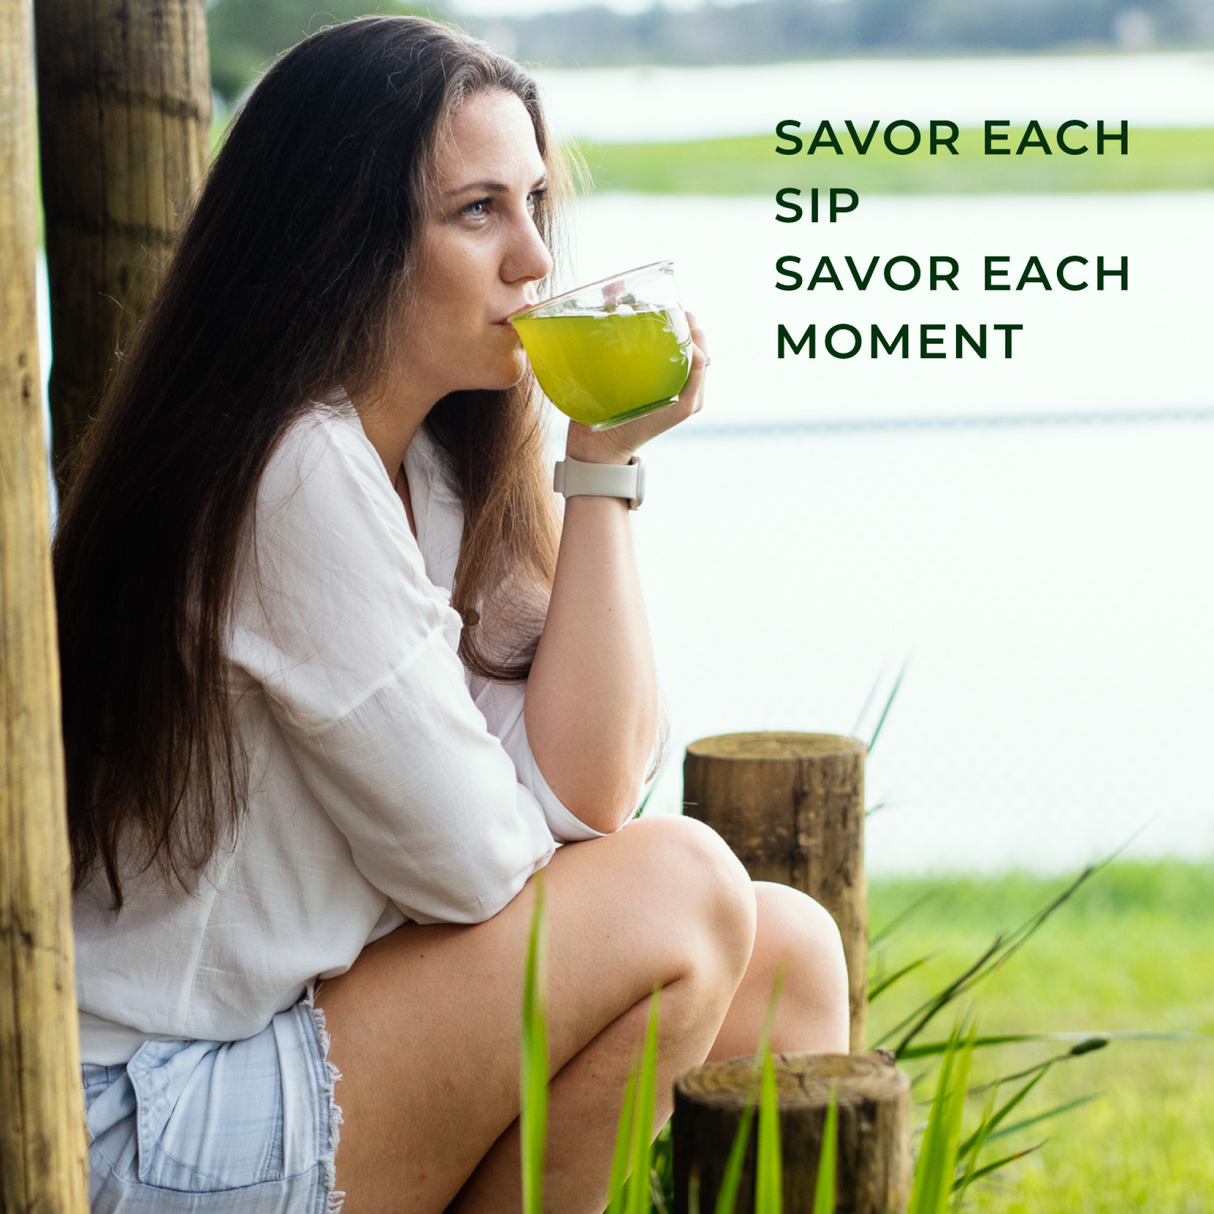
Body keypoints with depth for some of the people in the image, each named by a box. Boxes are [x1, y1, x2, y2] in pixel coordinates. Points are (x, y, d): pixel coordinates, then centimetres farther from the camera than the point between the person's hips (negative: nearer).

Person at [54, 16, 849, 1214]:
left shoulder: (435, 462, 7)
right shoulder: (298, 473, -21)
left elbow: (585, 793, 1)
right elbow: (475, 864, -18)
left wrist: (601, 465, -3)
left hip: (318, 1011, 9)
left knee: (787, 953, 2)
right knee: (682, 897, -15)